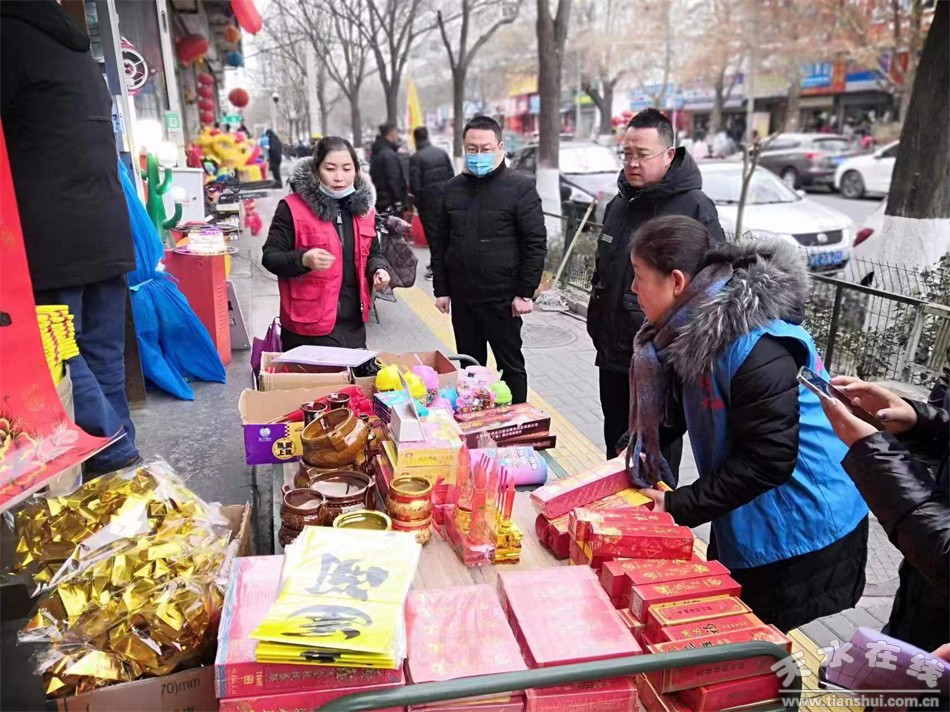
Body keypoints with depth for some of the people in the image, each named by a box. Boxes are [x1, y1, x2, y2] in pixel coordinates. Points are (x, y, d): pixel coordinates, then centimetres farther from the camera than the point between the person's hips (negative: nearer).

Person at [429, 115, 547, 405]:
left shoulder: (520, 186, -5)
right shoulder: (454, 188, 9)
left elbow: (536, 243, -9)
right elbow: (440, 243, 13)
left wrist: (525, 293, -13)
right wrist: (441, 289, 8)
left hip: (502, 299, -5)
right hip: (461, 297, 5)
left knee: (511, 365, 7)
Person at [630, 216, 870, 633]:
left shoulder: (756, 348, -30)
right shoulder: (697, 326, -2)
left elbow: (767, 460, -27)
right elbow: (680, 403, 10)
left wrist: (679, 508, -22)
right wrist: (640, 444, -5)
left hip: (800, 533, -8)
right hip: (743, 524, 8)